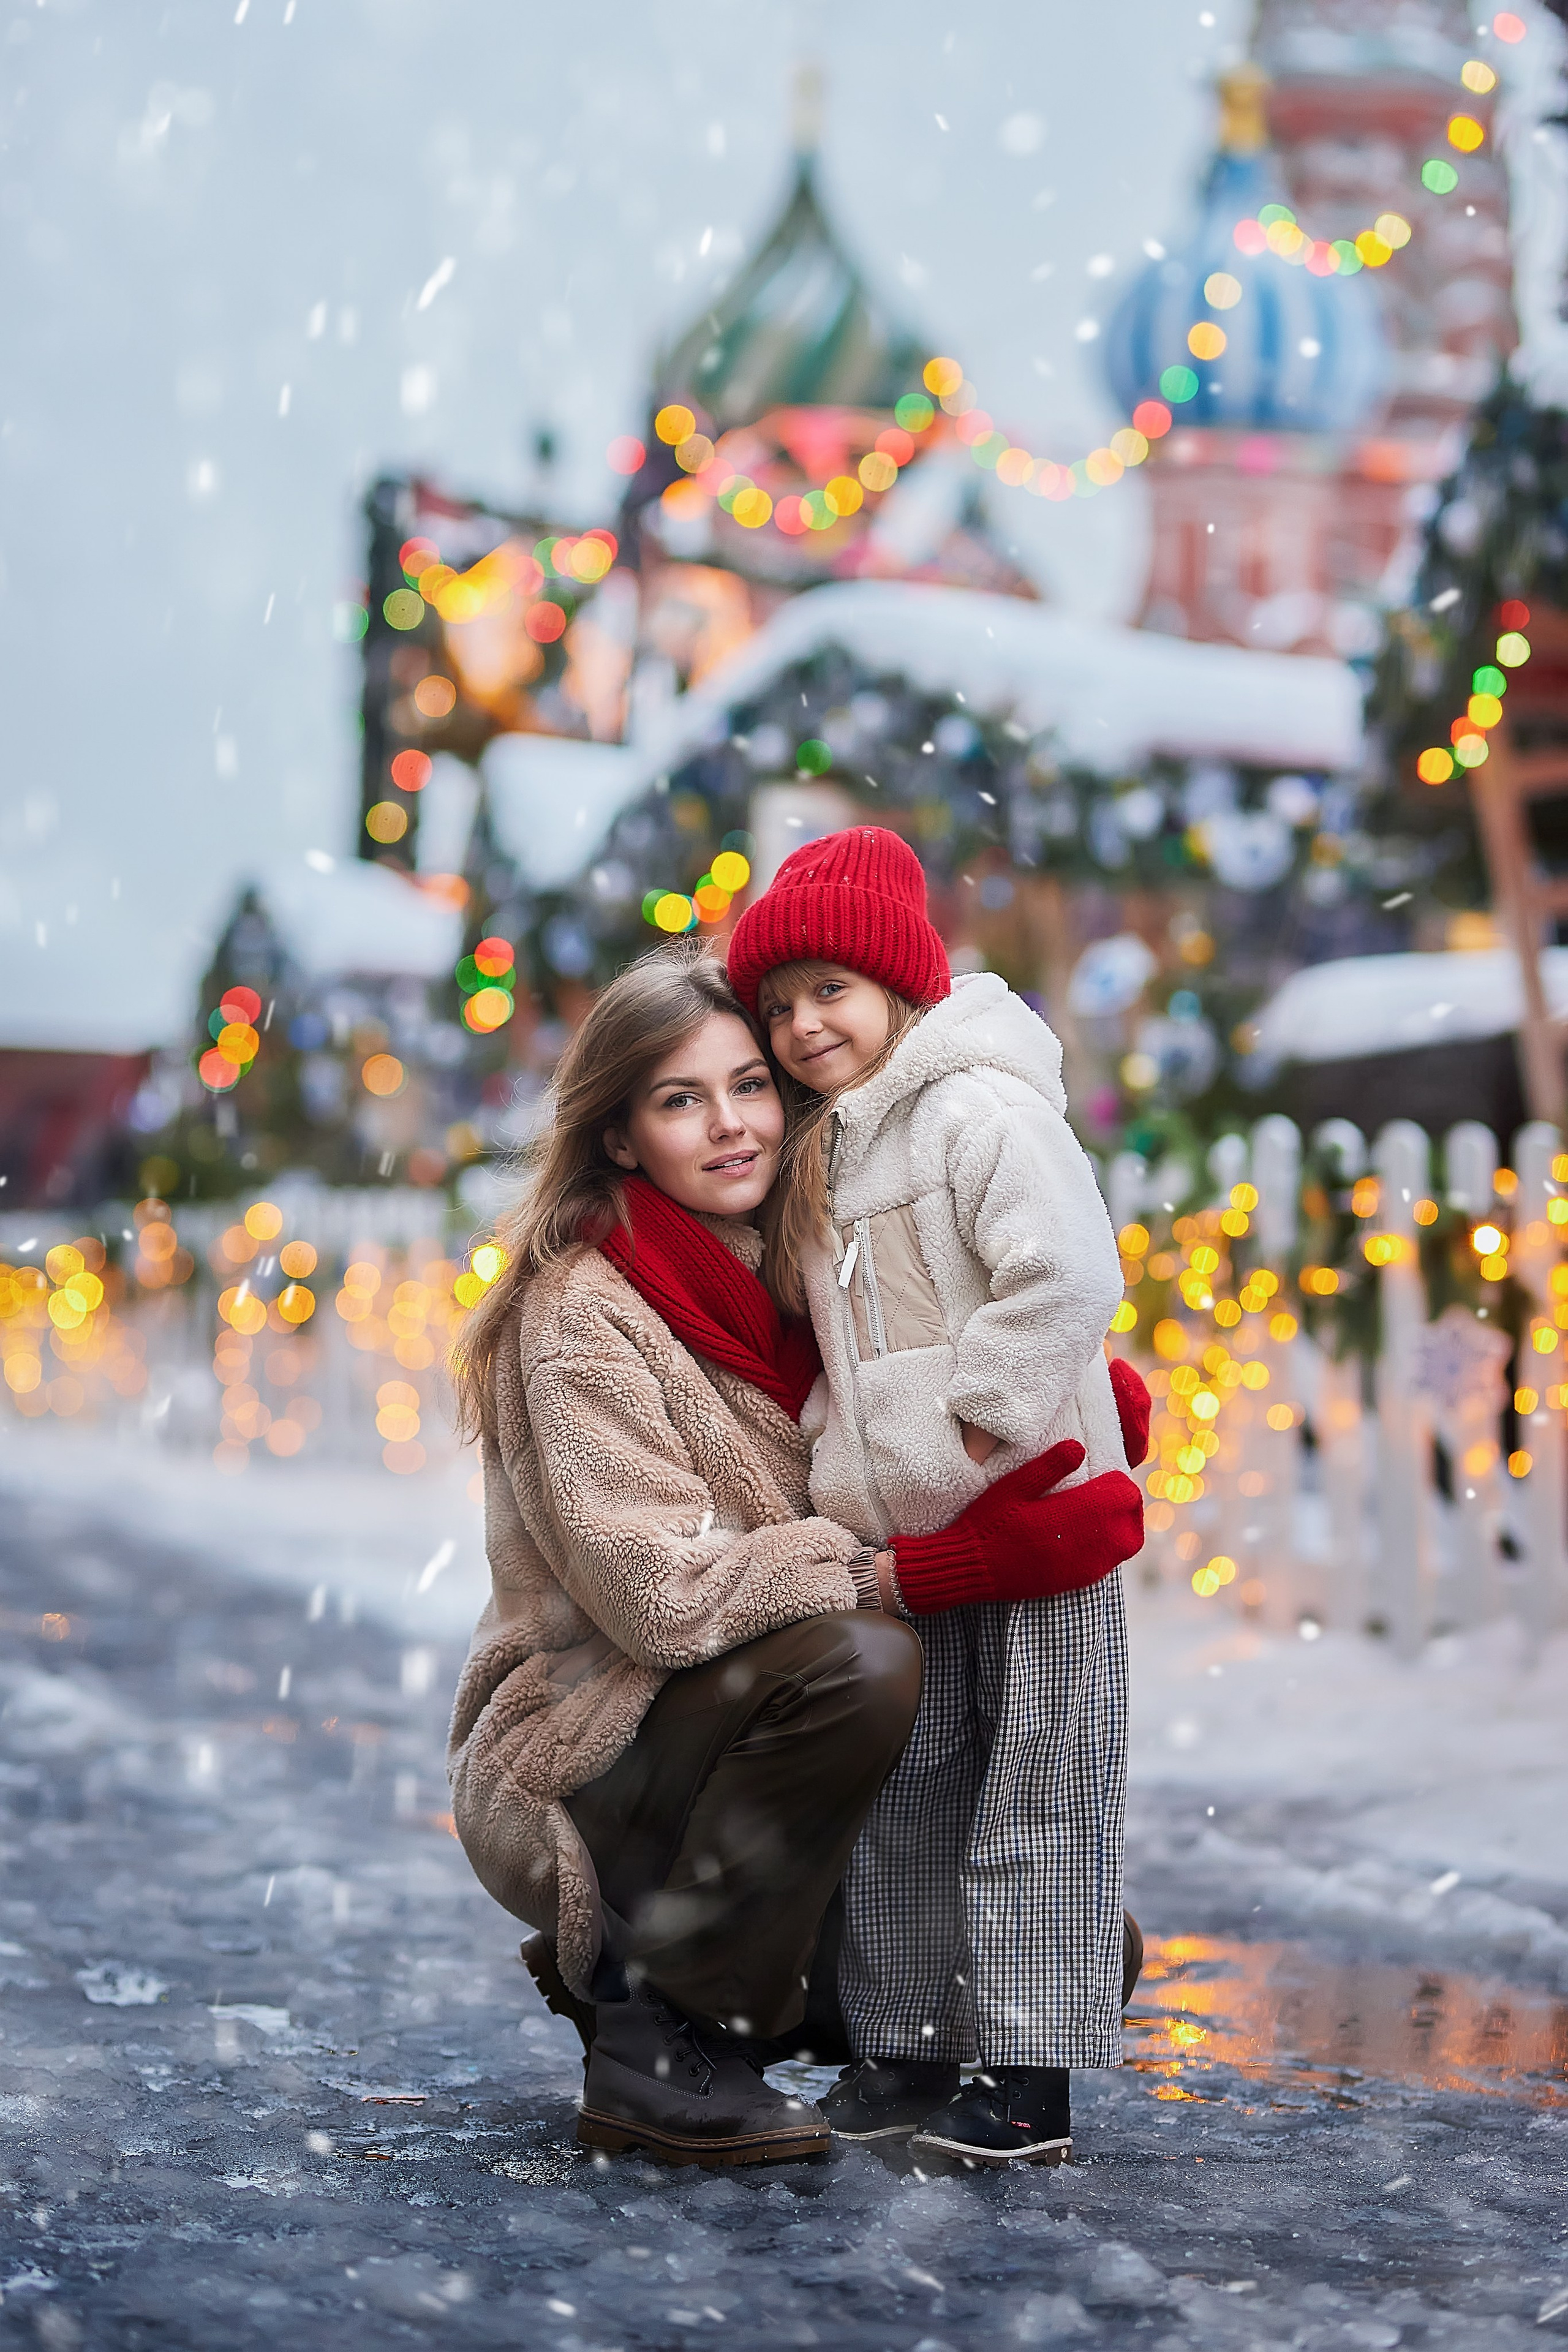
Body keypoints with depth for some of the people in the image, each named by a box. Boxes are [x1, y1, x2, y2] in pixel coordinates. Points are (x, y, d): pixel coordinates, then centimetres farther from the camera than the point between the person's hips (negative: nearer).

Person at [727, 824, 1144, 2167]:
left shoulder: (982, 1109, -12)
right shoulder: (821, 1157, 15)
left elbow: (1067, 1276, -24)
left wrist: (981, 1429, -20)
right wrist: (850, 1472, 12)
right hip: (905, 1545, 8)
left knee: (1033, 1795, -2)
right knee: (901, 1790, 11)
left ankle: (1032, 2078, 3)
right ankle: (909, 2044, 22)